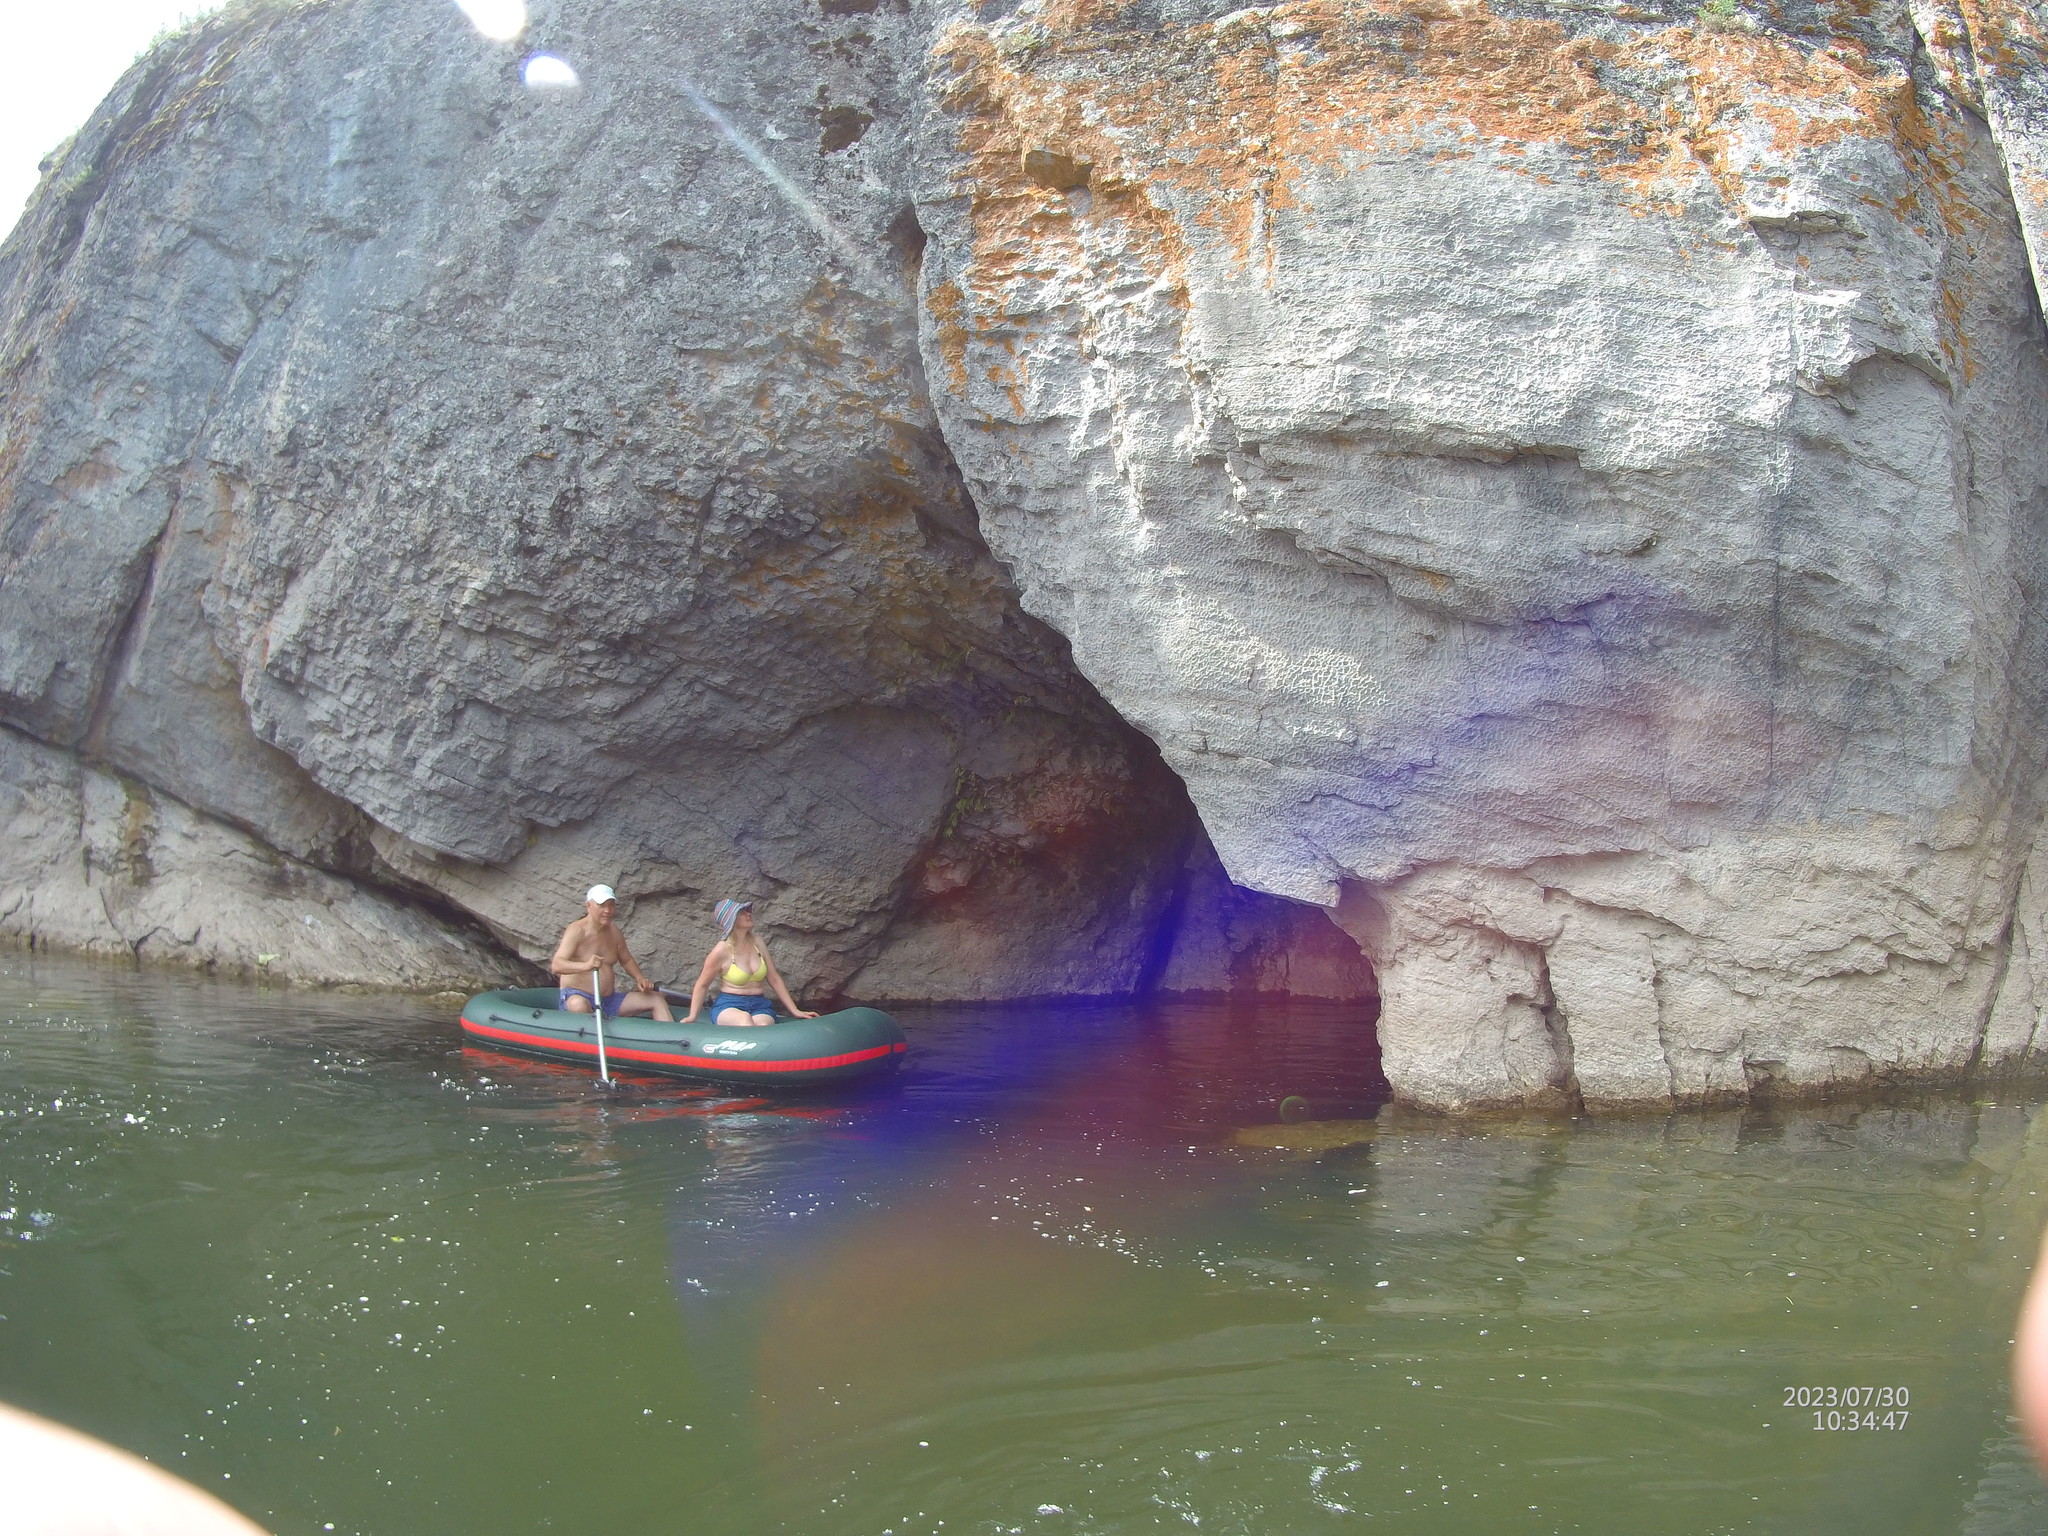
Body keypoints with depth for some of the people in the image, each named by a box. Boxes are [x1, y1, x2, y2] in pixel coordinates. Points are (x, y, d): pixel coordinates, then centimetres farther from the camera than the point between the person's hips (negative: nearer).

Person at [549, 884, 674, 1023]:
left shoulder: (614, 932, 8)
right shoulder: (577, 931, -14)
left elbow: (626, 960, 23)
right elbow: (556, 965, -27)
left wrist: (639, 978, 2)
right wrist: (585, 965, -45)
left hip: (609, 999, 7)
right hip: (576, 995, -7)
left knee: (657, 999, -2)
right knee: (578, 1005, -44)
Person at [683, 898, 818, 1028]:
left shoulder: (756, 941, 9)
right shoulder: (721, 951, -5)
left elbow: (774, 979, 13)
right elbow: (702, 985, 6)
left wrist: (795, 1011, 10)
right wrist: (692, 1017, -2)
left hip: (759, 1005, 3)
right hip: (728, 1006, -3)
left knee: (764, 1027, -36)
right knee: (745, 1019, -41)